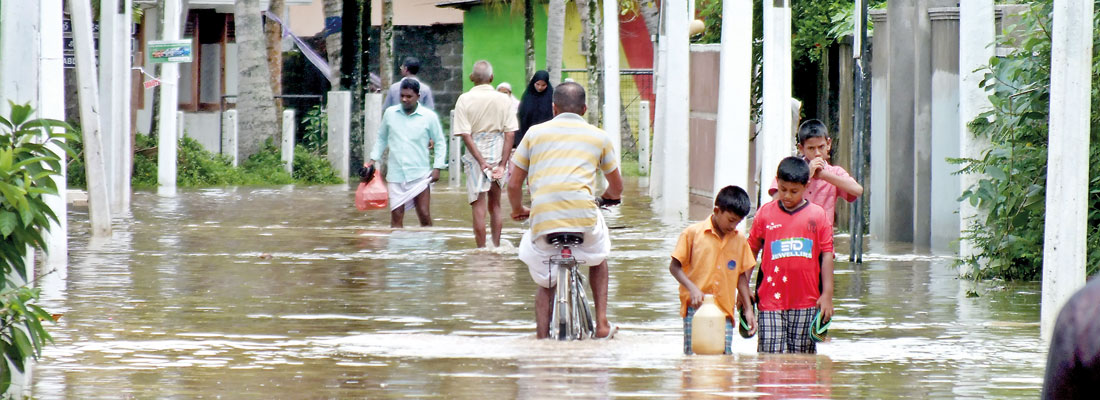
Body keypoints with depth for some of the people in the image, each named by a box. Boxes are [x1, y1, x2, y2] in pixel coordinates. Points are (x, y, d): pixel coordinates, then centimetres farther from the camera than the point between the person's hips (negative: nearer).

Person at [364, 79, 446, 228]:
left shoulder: (429, 117, -1)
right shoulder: (390, 113, 6)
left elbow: (440, 143, 6)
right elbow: (382, 139, 19)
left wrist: (437, 167, -3)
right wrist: (373, 159, 8)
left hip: (420, 175, -2)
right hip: (395, 175, 2)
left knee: (424, 216, -5)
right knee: (396, 216, -1)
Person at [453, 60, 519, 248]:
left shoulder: (464, 100, -6)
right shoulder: (503, 99, -1)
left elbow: (466, 135, -12)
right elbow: (510, 133, -5)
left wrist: (482, 162, -13)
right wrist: (502, 164, -6)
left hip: (475, 155, -2)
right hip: (498, 154, 2)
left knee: (479, 207, 0)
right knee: (495, 205, 16)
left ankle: (481, 250, -1)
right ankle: (496, 247, 19)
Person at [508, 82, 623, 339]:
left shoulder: (535, 133, 15)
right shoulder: (598, 137, 17)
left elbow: (513, 185, 15)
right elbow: (617, 187, 28)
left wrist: (517, 210, 36)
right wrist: (609, 196, 52)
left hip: (543, 219, 0)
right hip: (584, 216, 0)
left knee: (544, 282, 21)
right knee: (598, 256, 32)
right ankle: (602, 323, 25)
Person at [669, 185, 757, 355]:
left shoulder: (739, 240, 10)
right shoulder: (693, 233, -1)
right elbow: (674, 266, 1)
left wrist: (748, 309, 11)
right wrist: (692, 288, -15)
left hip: (724, 313, 3)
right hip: (695, 310, -3)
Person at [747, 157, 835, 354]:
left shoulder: (817, 215, 4)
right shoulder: (765, 213, 6)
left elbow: (827, 255, 6)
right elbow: (751, 250, 13)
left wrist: (827, 294, 2)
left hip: (806, 301, 0)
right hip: (771, 300, 0)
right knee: (771, 355, -7)